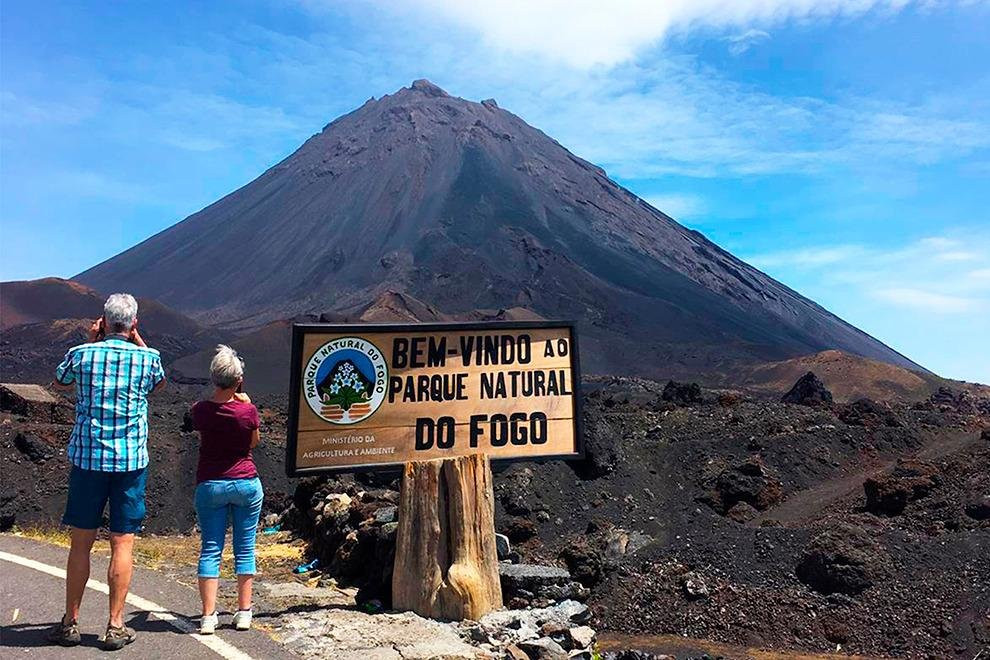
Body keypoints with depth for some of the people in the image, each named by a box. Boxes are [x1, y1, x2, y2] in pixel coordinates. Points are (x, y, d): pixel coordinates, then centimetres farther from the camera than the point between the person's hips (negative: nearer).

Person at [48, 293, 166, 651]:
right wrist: (139, 342, 17)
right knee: (122, 544, 4)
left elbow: (59, 383, 21)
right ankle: (115, 627, 10)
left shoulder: (81, 354, -2)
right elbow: (160, 383, 20)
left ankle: (70, 622, 21)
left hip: (87, 458, 1)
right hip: (131, 461, -1)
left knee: (80, 543, 11)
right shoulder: (147, 357, -4)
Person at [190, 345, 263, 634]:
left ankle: (209, 615, 6)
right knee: (245, 548, 9)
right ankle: (244, 612, 15)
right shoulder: (248, 410, -12)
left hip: (209, 485, 1)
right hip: (246, 483, -1)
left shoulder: (200, 411, -9)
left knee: (210, 549, 8)